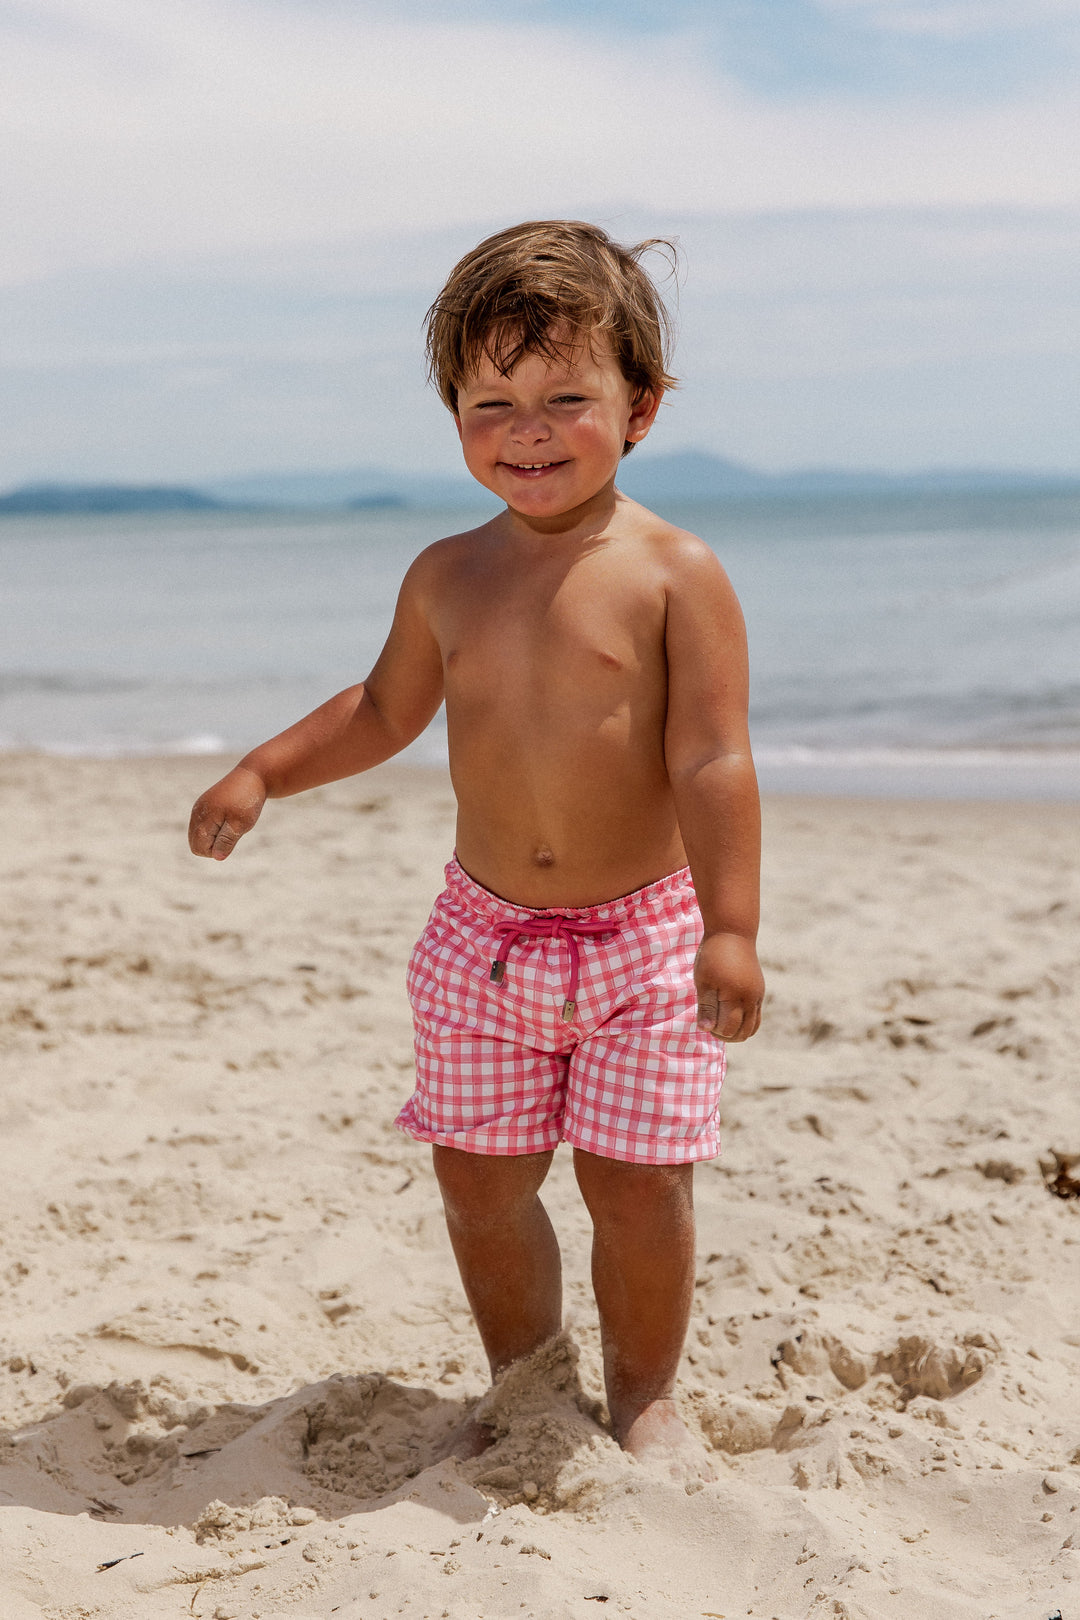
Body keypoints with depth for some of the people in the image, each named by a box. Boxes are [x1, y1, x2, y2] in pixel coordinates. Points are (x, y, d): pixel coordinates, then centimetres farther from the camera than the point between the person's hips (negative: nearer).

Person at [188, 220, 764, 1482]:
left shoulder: (675, 575, -10)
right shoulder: (448, 579, 3)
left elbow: (712, 762, -14)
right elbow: (382, 713, 20)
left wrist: (731, 929, -22)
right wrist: (261, 774, 11)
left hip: (645, 936, -4)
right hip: (483, 939, 4)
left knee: (636, 1185, -1)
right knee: (479, 1178, 9)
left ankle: (645, 1399, 23)